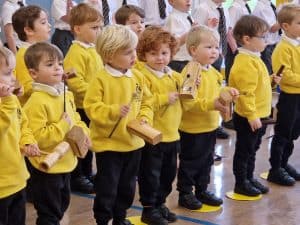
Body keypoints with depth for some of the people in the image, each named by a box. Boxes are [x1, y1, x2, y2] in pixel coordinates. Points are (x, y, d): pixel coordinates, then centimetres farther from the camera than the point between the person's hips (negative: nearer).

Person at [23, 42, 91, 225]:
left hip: (66, 163, 9)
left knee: (61, 206, 25)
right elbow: (37, 138, -28)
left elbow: (76, 119, 18)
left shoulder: (67, 95, 4)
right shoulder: (36, 102, -24)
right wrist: (63, 127, -25)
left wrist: (84, 133, -1)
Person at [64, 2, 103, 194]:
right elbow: (74, 82, -27)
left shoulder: (93, 50, 10)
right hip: (81, 106, -9)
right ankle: (77, 177, 14)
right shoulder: (76, 53, -19)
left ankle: (87, 172, 32)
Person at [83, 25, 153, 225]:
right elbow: (91, 107, -18)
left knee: (127, 186, 19)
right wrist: (115, 111, -29)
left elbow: (147, 102, 10)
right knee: (107, 187, 2)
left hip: (134, 142, 6)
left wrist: (145, 118, -8)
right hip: (108, 143, -6)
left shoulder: (138, 77, 3)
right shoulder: (101, 79, -15)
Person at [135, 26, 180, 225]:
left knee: (168, 173, 17)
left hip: (172, 134, 7)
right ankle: (149, 209, 15)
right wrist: (165, 98, -24)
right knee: (151, 174, 3)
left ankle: (160, 204, 33)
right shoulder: (143, 76, -14)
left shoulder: (174, 76, 8)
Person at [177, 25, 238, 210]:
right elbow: (188, 102, -27)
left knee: (207, 161, 19)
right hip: (192, 129, -8)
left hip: (210, 127, 8)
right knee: (190, 163, 5)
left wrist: (226, 92, 4)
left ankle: (202, 190, 33)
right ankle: (185, 193, 18)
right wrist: (212, 104, -34)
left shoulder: (213, 72, 8)